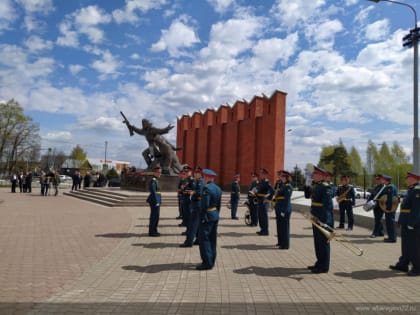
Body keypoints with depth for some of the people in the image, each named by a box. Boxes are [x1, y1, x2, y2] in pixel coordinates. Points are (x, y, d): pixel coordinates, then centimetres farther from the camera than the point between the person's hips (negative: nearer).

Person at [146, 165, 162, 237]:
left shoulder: (156, 180, 15)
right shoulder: (153, 181, -15)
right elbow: (153, 192, -20)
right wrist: (156, 202, -21)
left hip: (157, 201, 10)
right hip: (154, 201, -10)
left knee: (156, 216, 14)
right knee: (154, 216, -4)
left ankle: (154, 230, 23)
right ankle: (151, 232, 3)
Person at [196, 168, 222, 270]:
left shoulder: (207, 188, -18)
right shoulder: (218, 188, 10)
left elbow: (205, 205, -23)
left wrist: (203, 218, -16)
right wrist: (216, 214, 18)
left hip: (208, 217, -9)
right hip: (215, 216, 9)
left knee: (203, 239, -3)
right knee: (212, 239, 15)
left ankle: (207, 263, -1)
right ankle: (211, 261, 23)